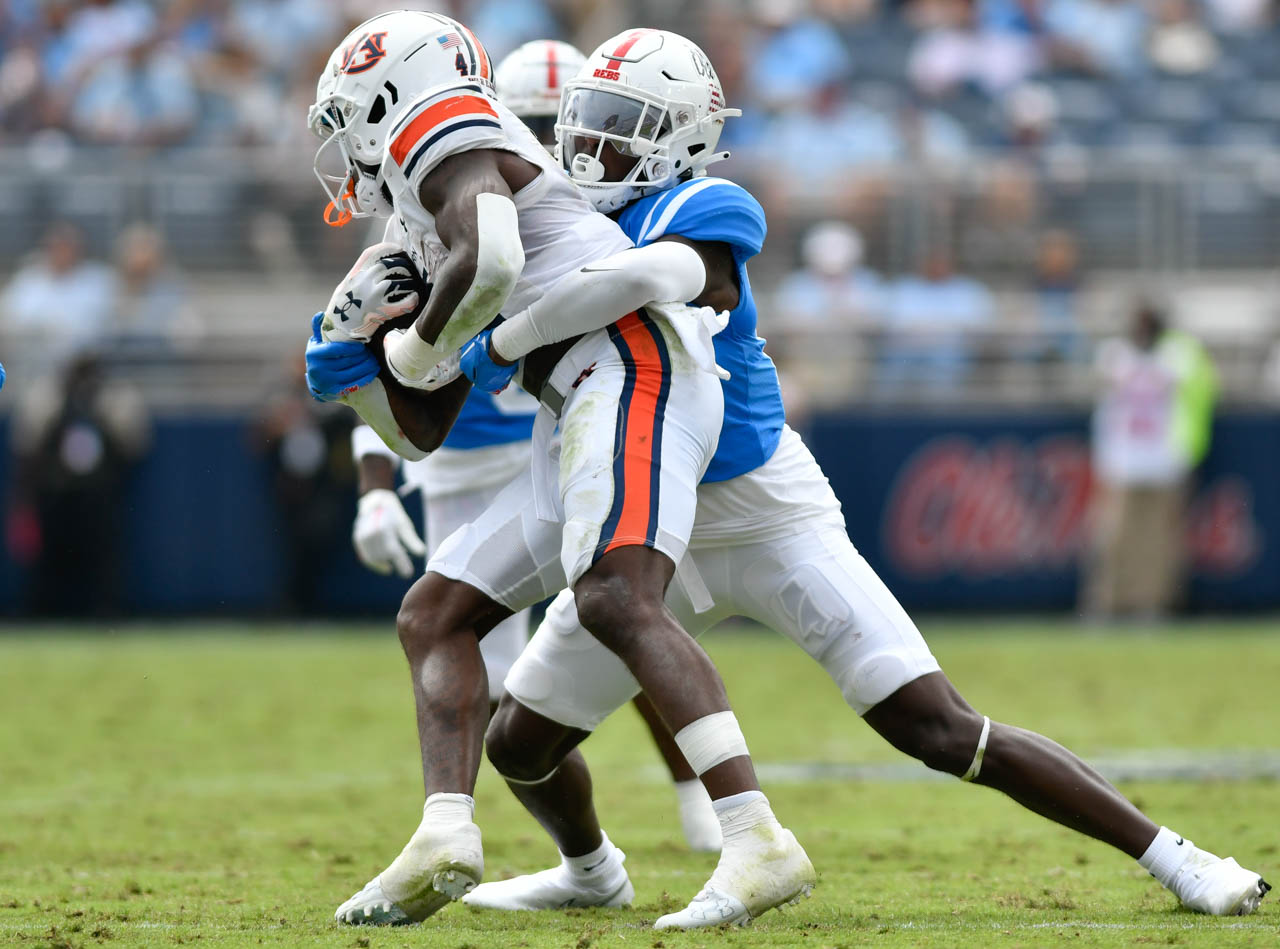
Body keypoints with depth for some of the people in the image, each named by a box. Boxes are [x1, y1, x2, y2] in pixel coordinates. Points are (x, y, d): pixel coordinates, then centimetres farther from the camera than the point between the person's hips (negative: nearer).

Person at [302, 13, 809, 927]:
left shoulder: (448, 144, 3)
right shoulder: (435, 257, 31)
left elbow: (489, 263, -19)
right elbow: (421, 431, 34)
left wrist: (417, 346, -1)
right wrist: (350, 344, 18)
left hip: (633, 362, -10)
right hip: (580, 417, 10)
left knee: (618, 602, -27)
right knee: (435, 614, 8)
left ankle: (760, 842, -36)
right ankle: (446, 835, -7)